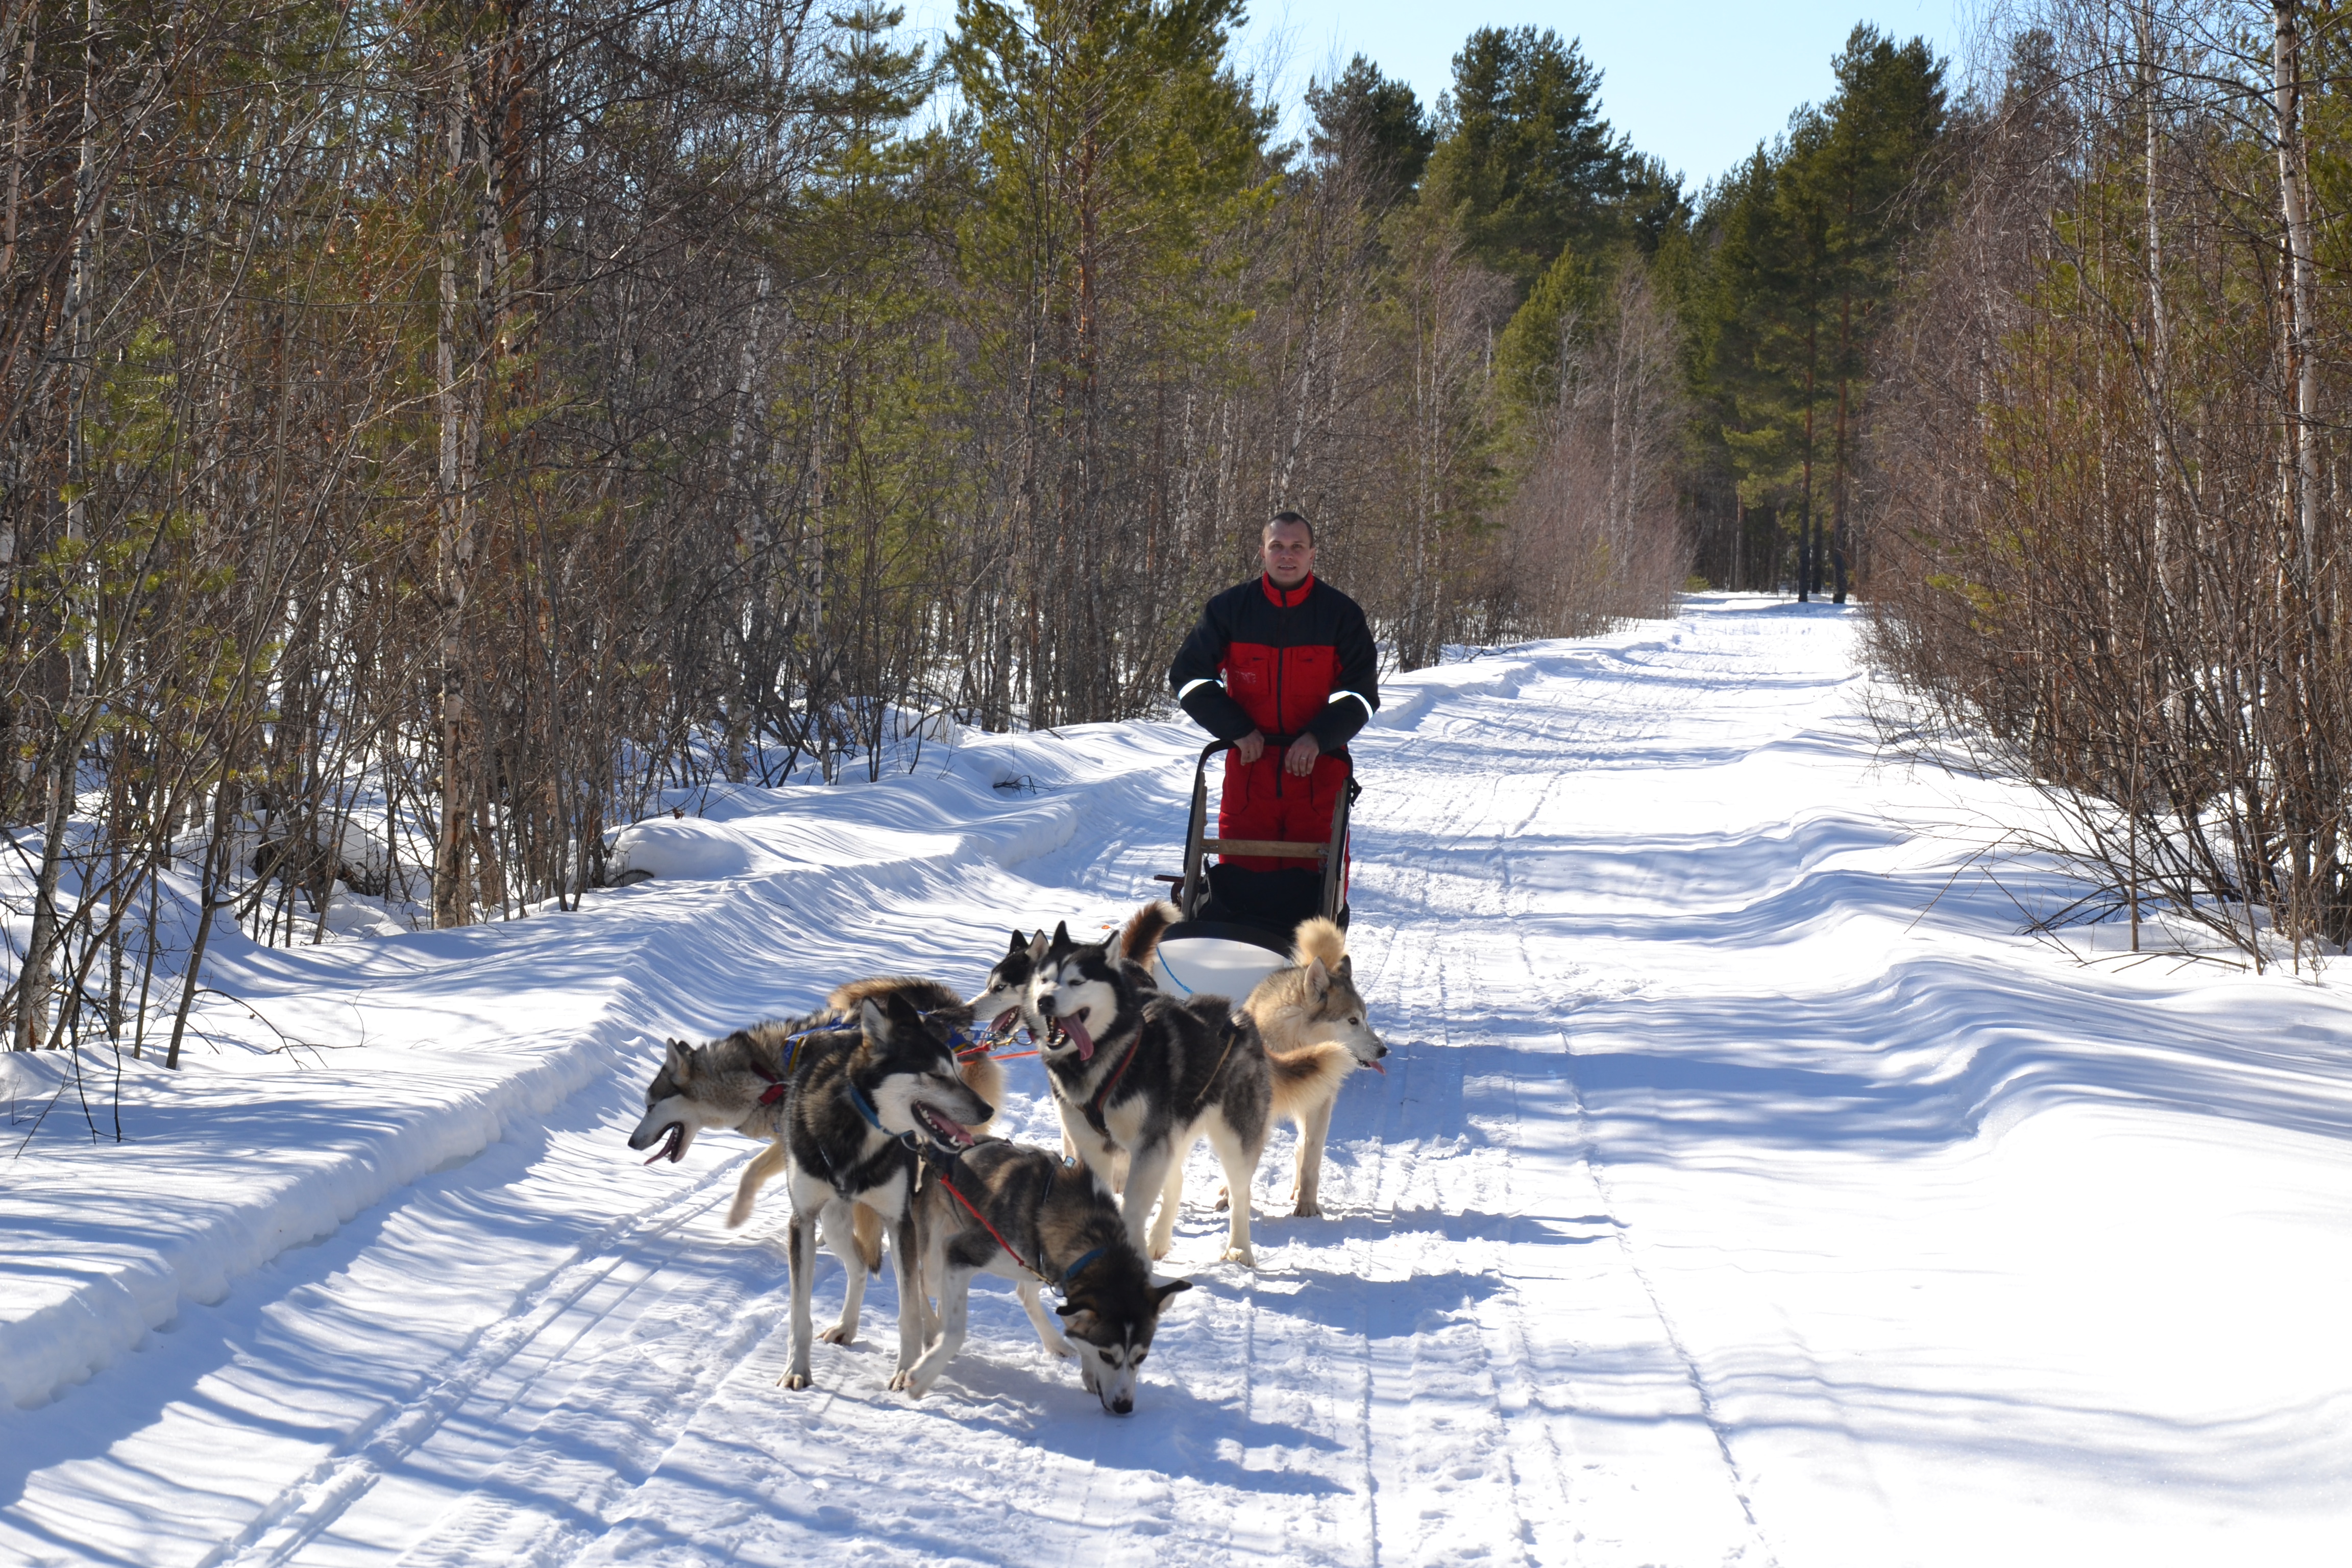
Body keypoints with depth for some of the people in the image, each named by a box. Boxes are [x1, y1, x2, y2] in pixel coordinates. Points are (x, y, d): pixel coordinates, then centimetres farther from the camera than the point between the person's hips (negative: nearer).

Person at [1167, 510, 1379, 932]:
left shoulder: (1340, 614, 2)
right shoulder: (1229, 608, 4)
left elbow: (1362, 691, 2)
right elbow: (1188, 676, 5)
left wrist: (1319, 737, -14)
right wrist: (1237, 730, -6)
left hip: (1319, 763, -1)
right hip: (1249, 761, 1)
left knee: (1316, 879, -2)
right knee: (1242, 879, 0)